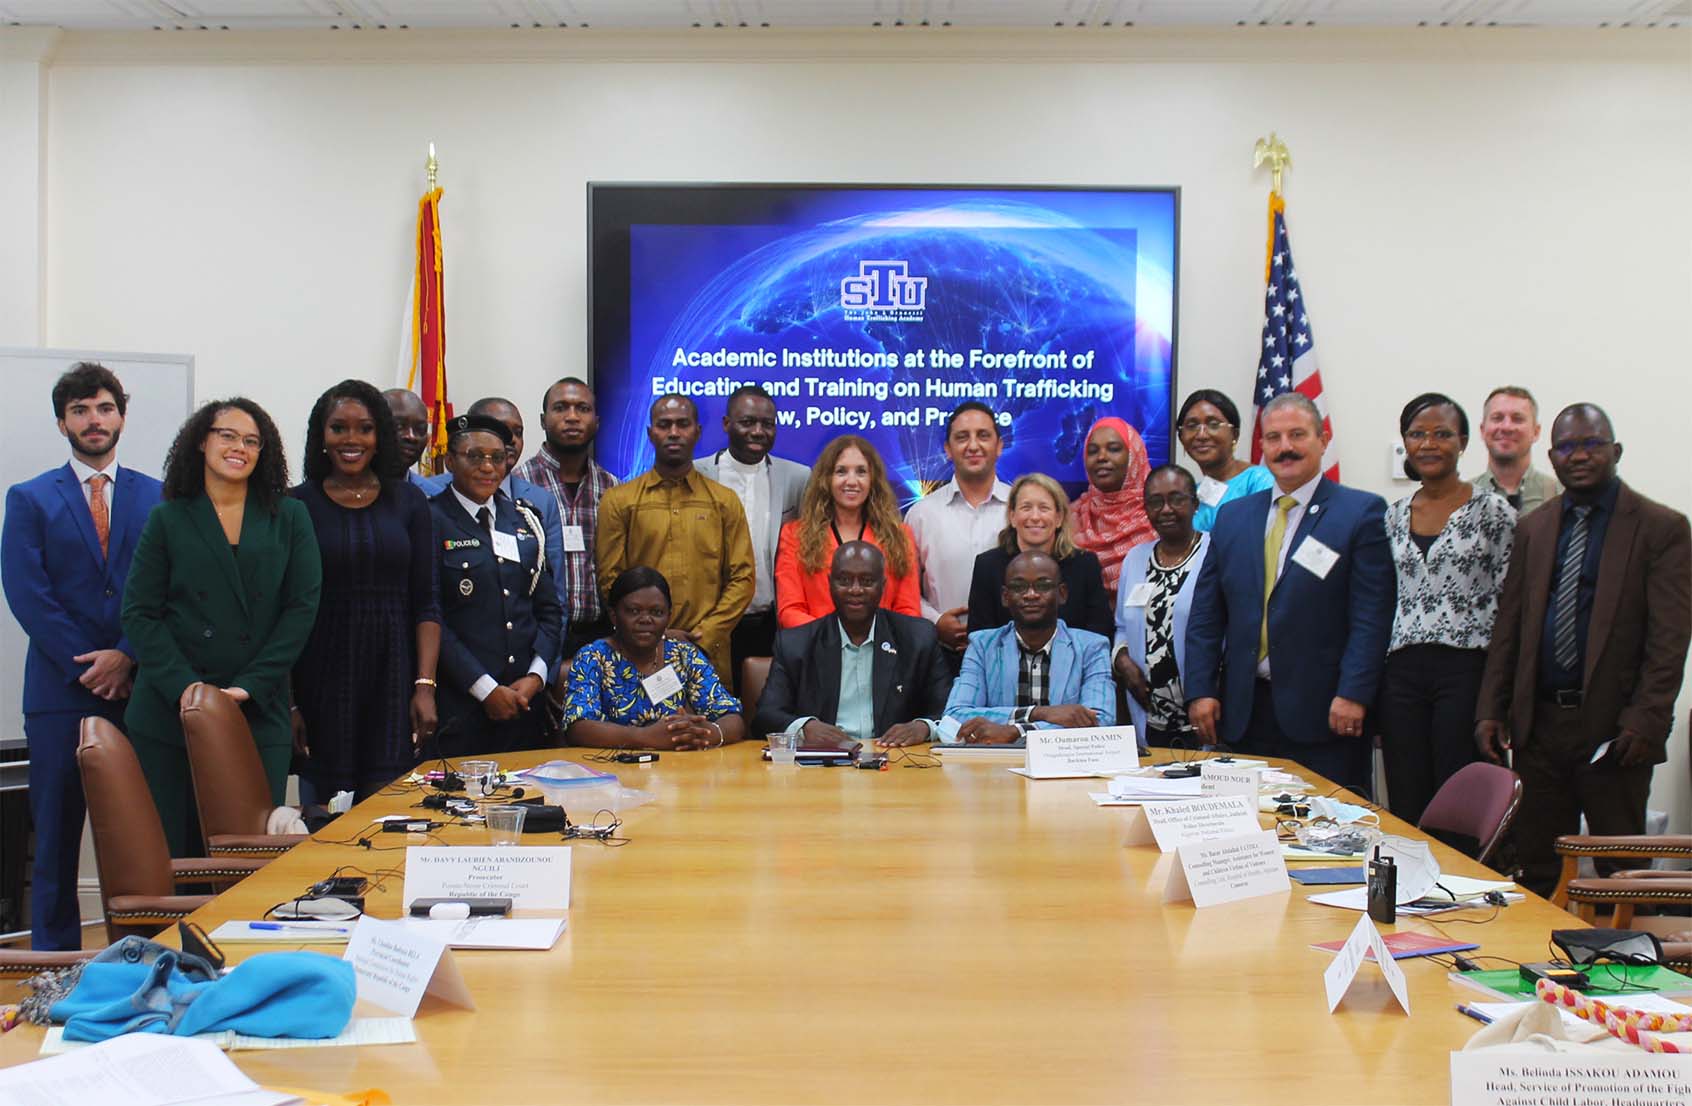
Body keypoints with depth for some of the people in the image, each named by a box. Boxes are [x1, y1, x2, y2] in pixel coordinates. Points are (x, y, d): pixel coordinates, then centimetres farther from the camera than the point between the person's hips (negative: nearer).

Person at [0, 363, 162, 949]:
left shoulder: (158, 497, 10)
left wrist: (128, 657, -10)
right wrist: (86, 667, -9)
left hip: (139, 687, 1)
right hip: (61, 689, -1)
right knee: (57, 834, 4)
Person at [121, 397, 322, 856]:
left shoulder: (289, 517, 10)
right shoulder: (168, 519, 9)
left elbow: (302, 606, 2)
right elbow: (139, 613, 3)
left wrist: (250, 687, -8)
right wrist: (185, 687, -11)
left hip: (260, 713, 0)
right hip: (170, 713, 0)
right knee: (169, 850, 1)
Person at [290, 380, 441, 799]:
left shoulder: (408, 501, 7)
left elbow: (427, 602, 5)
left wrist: (426, 685, -5)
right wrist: (286, 701, -4)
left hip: (393, 685, 1)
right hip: (321, 685, -1)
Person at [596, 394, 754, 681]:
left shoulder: (725, 501, 8)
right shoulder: (618, 501, 5)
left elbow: (742, 577, 3)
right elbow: (610, 579, 0)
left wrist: (705, 636, -8)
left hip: (708, 652, 1)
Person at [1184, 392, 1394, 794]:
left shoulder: (1360, 512, 0)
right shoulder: (1232, 516, 14)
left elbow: (1372, 615, -6)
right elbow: (1205, 614, 12)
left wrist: (1352, 695, -14)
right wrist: (1200, 690, 2)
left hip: (1322, 712, -4)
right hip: (1244, 712, 4)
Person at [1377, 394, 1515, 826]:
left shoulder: (1492, 511, -1)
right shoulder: (1394, 516, 13)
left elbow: (1508, 602, -4)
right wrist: (1372, 680, 9)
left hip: (1464, 669, -4)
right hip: (1402, 672, 4)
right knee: (1405, 810, 6)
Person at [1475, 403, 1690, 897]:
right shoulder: (1533, 527, 11)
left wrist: (1645, 720, -16)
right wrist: (1491, 709, 4)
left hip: (1613, 727, -4)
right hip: (1538, 723, 4)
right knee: (1538, 868, 11)